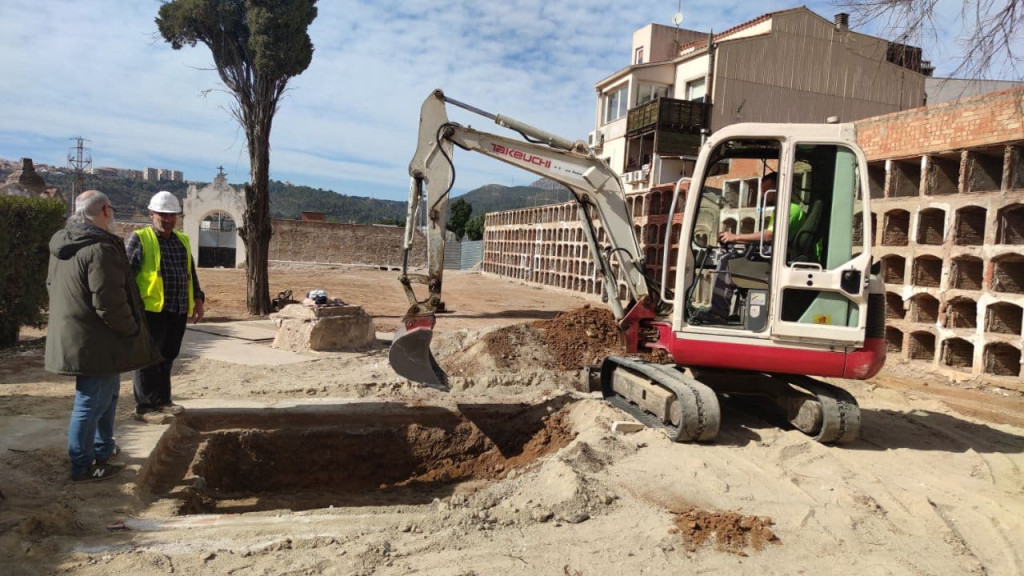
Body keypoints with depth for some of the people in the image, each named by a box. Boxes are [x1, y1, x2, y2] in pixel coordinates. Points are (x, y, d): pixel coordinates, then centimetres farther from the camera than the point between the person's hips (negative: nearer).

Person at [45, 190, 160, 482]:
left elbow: (53, 288, 21)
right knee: (92, 403, 2)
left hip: (73, 336, 10)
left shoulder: (62, 245, 9)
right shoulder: (101, 248, -23)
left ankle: (102, 448, 37)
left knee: (106, 395, 24)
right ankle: (82, 466, 13)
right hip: (96, 343, -10)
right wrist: (133, 331, -10)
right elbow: (110, 304, -25)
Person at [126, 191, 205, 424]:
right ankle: (144, 407, 8)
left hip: (179, 311, 6)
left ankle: (162, 401, 26)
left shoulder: (182, 240, 17)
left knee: (167, 357, 15)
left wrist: (197, 299, 15)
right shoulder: (139, 238, -3)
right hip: (152, 310, -6)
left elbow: (191, 273, 23)